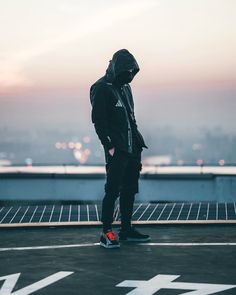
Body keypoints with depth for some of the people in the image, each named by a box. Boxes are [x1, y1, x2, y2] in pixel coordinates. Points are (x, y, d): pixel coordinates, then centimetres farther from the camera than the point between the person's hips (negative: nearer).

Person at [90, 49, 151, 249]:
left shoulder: (125, 87, 17)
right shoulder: (101, 88, -9)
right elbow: (98, 121, -14)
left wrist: (138, 143, 18)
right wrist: (109, 146, -18)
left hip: (132, 149, 9)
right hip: (116, 150, -8)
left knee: (130, 190, 12)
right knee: (113, 190, -7)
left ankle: (127, 230, 20)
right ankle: (107, 233, -1)